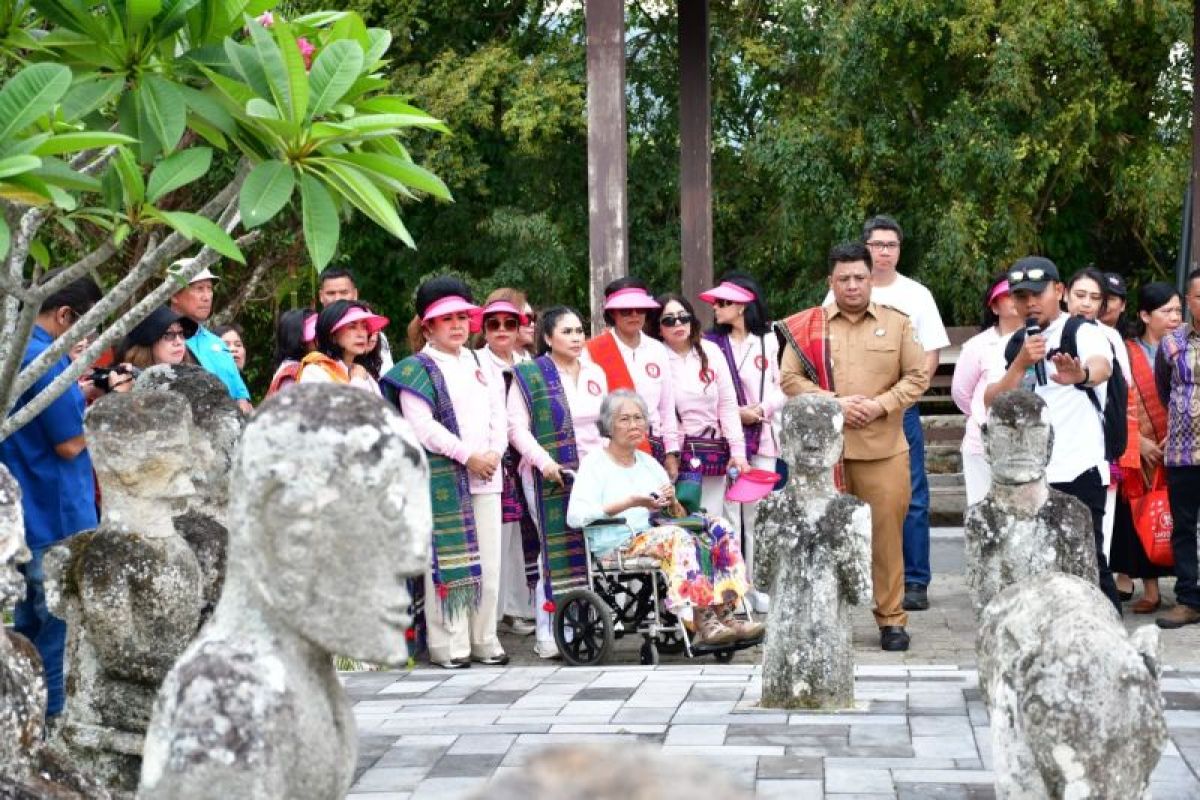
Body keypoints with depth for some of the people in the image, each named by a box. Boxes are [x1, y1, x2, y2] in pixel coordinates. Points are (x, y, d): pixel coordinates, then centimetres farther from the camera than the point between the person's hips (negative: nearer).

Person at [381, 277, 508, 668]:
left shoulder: (482, 365, 18)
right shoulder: (417, 370, -2)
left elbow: (499, 415, 15)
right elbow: (421, 425, -11)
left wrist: (495, 452, -4)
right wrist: (468, 455, -14)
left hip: (487, 475, 6)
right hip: (442, 477, -6)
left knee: (488, 561, 6)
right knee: (448, 561, -5)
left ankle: (484, 639, 15)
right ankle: (448, 645, 0)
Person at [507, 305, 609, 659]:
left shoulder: (596, 374, 17)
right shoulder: (528, 375, 0)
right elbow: (517, 427, -6)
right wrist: (543, 460, -17)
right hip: (551, 477, -5)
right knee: (556, 551, -7)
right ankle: (548, 634, -1)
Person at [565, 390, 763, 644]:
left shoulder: (650, 463, 24)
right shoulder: (595, 463, 4)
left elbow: (679, 516, 25)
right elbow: (575, 516, -12)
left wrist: (672, 502, 0)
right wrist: (631, 502, -15)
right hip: (620, 544, -7)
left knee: (719, 528, -16)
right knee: (677, 537, -34)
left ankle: (724, 614, -27)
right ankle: (703, 622, -39)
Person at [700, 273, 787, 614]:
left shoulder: (768, 341, 5)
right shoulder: (711, 343, 2)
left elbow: (782, 386, 4)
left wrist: (762, 409, -11)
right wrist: (736, 412, -11)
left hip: (763, 436, 1)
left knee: (757, 515, 5)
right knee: (729, 514, -4)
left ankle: (754, 587, 14)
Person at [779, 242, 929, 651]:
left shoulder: (897, 323, 9)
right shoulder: (808, 326, 7)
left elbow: (918, 376, 6)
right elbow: (789, 378, 2)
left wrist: (882, 405, -9)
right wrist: (834, 403, -11)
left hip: (883, 449, 0)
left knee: (887, 534, 2)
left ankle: (891, 619, 12)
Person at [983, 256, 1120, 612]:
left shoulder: (1083, 332, -4)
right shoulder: (1011, 346, 13)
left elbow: (1102, 366, -28)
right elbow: (992, 402, 2)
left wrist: (1081, 375, -51)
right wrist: (1021, 363, -13)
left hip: (1078, 471, -6)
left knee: (1088, 561, -6)